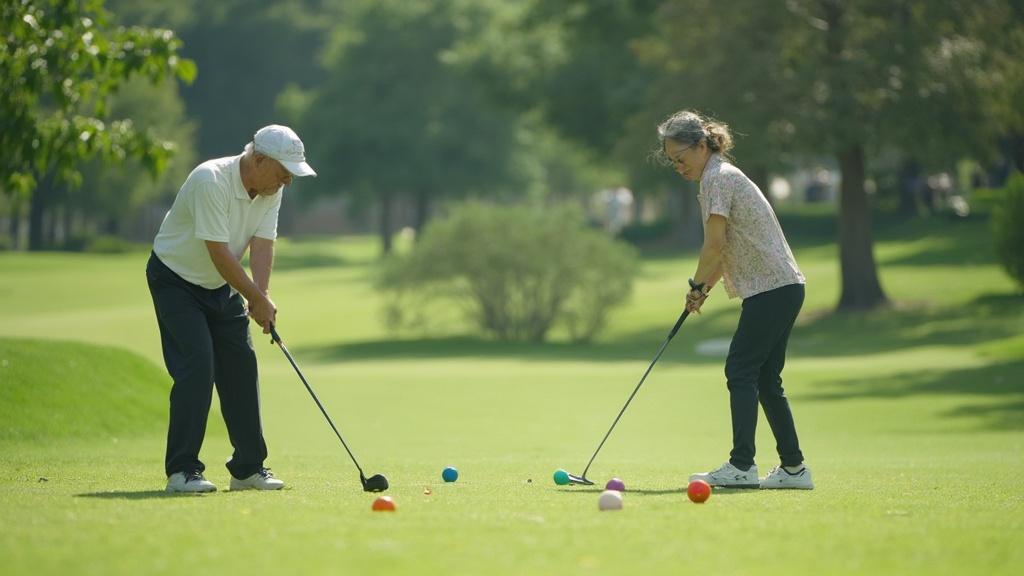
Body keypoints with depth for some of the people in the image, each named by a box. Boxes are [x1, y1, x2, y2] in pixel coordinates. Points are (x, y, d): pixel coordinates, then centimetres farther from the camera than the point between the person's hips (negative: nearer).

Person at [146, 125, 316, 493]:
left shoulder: (271, 190, -6)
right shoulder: (211, 181, -30)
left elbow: (262, 245, -11)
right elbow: (219, 253, -30)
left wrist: (260, 297, -26)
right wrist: (258, 298, -24)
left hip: (220, 285, 8)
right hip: (176, 279, -8)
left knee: (242, 368, 4)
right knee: (197, 366, -18)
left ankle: (248, 468, 12)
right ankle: (182, 470, -16)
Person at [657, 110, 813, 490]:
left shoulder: (719, 178, -11)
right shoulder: (719, 177, 20)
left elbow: (715, 245, -16)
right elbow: (727, 250, 22)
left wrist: (697, 285, -2)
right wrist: (704, 290, 11)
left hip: (772, 288, -10)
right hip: (782, 288, 10)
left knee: (741, 372, -11)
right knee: (765, 378, 10)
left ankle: (742, 466, -16)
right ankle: (793, 468, 11)